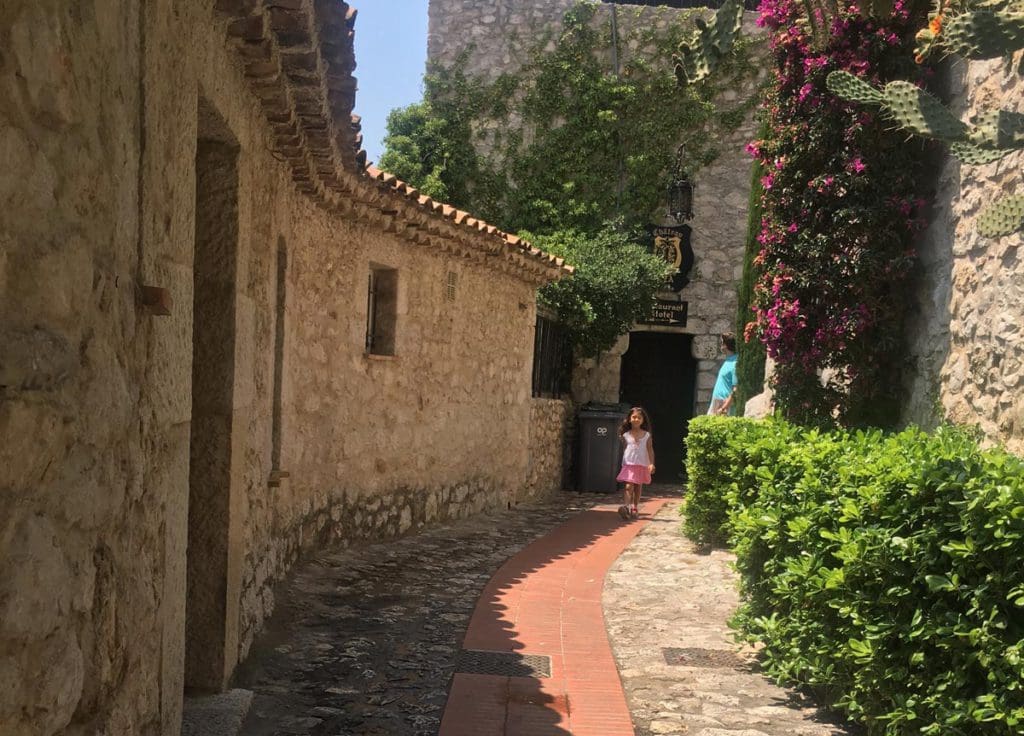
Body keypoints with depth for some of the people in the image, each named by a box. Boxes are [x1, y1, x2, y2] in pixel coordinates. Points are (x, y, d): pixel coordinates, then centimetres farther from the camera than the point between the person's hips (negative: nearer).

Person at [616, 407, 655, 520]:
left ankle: (635, 508, 21)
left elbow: (650, 450, 1)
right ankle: (627, 506, -25)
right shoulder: (626, 435, 4)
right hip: (629, 465, -1)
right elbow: (624, 450, 9)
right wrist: (623, 463, 7)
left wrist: (651, 464, -10)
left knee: (638, 487, 10)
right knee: (629, 486, -13)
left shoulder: (647, 435, 3)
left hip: (642, 466, 1)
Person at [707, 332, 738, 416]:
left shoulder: (735, 364, -16)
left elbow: (735, 390, -20)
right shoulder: (728, 361, 13)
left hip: (726, 404, -9)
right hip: (716, 402, 9)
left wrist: (723, 409, -23)